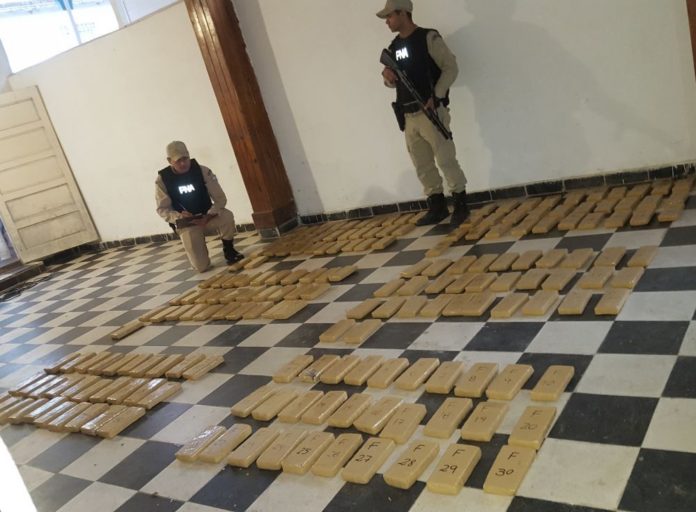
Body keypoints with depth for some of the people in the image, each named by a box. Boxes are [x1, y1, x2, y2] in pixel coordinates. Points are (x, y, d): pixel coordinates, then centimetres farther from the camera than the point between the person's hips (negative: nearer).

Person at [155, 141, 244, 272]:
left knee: (227, 216, -36)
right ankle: (195, 245, 24)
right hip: (186, 224, 0)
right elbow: (162, 209, -6)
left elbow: (220, 199, -13)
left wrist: (208, 216, -29)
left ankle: (229, 251, -6)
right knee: (201, 266, -14)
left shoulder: (203, 171, -13)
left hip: (207, 218, 0)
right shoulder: (162, 179, -12)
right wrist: (178, 216, -27)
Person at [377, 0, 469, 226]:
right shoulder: (394, 46, 14)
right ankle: (437, 207, 19)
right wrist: (387, 75, -2)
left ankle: (461, 205, 6)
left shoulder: (428, 38, -6)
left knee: (446, 160, -5)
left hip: (431, 112, -7)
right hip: (409, 117, 7)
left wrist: (436, 96, -17)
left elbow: (451, 67, -9)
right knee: (422, 166, 9)